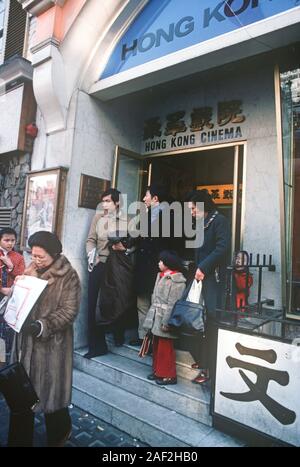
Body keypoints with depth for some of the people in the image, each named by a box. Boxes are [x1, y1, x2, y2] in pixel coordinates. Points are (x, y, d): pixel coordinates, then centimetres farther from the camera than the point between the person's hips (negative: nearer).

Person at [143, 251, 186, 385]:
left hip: (164, 320, -9)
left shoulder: (177, 280, -18)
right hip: (156, 318, 9)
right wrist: (150, 317, 15)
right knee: (156, 346, 18)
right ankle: (157, 371, 34)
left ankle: (169, 375, 19)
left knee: (165, 348, 4)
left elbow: (173, 304, -22)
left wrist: (166, 322, -23)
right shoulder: (161, 276, 10)